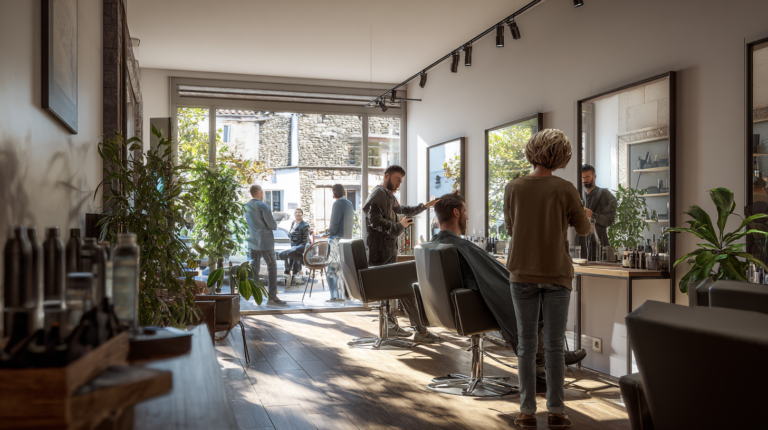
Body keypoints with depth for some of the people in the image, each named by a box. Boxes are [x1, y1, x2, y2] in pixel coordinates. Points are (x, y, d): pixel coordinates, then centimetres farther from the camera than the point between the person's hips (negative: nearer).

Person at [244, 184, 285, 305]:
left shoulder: (246, 207, 7)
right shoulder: (263, 206, -15)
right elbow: (272, 225, -15)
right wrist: (275, 225, 6)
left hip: (252, 241, 7)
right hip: (264, 241, -7)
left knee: (254, 266, 13)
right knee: (272, 267, 1)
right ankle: (272, 296, 0)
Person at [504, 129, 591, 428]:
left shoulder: (513, 188, -4)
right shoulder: (565, 189, -9)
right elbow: (583, 229, 3)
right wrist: (584, 216, 25)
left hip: (523, 274, 1)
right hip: (557, 274, -1)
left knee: (526, 344, 8)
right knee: (554, 346, 7)